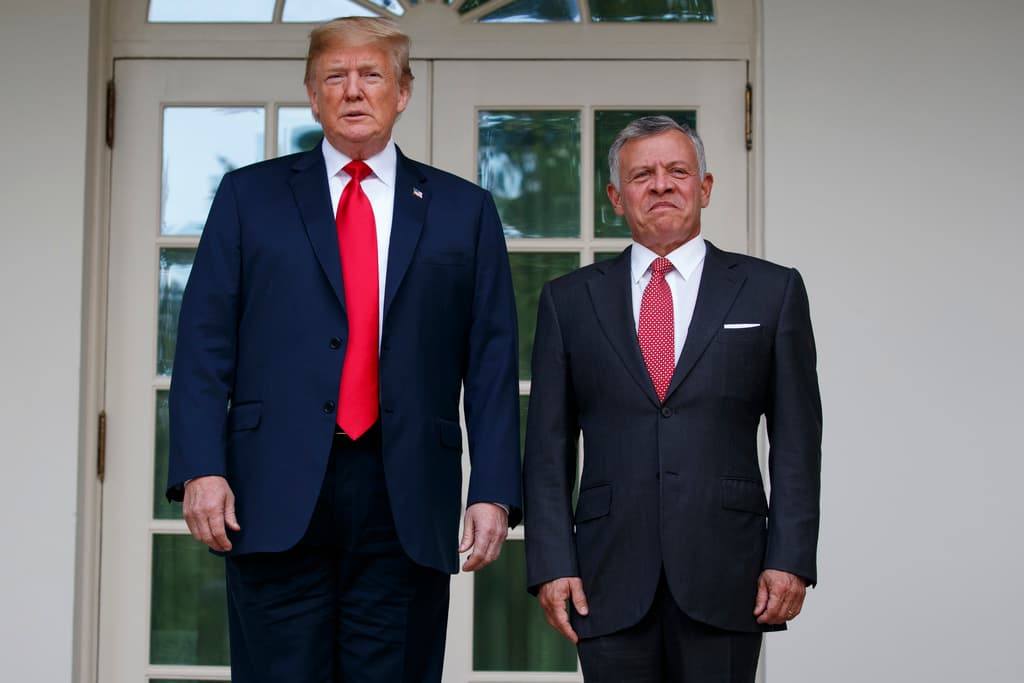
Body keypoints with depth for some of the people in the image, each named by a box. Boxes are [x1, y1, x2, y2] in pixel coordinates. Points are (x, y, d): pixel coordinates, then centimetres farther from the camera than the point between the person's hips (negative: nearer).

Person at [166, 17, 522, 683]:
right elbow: (205, 345, 4)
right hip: (277, 497, 0)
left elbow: (492, 363, 7)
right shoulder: (249, 196, 11)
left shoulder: (464, 210, 12)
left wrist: (494, 492, -2)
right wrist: (201, 469, -7)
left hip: (408, 503, 1)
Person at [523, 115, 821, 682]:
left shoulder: (771, 291, 6)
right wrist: (551, 564, -2)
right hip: (610, 580, 1)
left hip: (725, 575, -1)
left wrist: (791, 558, -4)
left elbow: (796, 439, 4)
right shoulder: (569, 300, 9)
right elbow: (548, 445, 7)